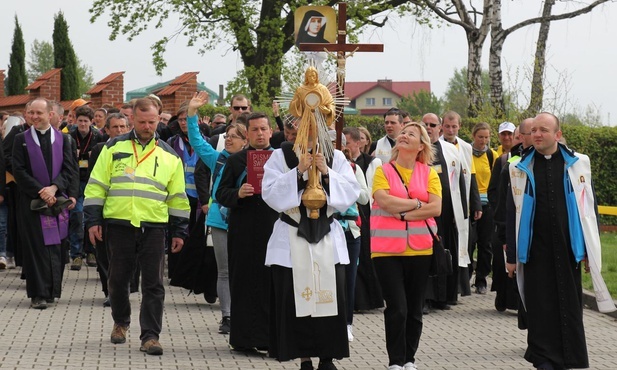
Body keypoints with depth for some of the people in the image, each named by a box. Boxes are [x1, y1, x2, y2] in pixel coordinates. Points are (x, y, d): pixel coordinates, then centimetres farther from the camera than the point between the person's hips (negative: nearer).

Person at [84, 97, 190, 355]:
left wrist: (178, 232, 8)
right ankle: (120, 323, 33)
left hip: (153, 227, 0)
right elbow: (97, 186, 4)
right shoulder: (114, 148, 5)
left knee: (153, 284, -3)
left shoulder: (169, 155, 9)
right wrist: (93, 221, -2)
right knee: (118, 279, 10)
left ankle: (150, 336, 1)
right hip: (119, 225, 0)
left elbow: (177, 197, 12)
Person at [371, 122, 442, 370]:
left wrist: (403, 213, -12)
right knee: (396, 308, -7)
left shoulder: (429, 174, 6)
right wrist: (417, 204, -8)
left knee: (414, 309, 9)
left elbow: (436, 208, -5)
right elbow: (384, 201, -13)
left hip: (419, 248, 2)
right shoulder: (383, 171, 3)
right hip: (387, 248, -2)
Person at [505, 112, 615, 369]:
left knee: (569, 307, 5)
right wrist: (512, 254, 1)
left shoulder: (578, 164, 2)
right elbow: (512, 214, 4)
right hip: (535, 250, 0)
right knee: (540, 306, 2)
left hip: (568, 248, 0)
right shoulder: (521, 168, 3)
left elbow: (590, 208, 3)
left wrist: (590, 251, 0)